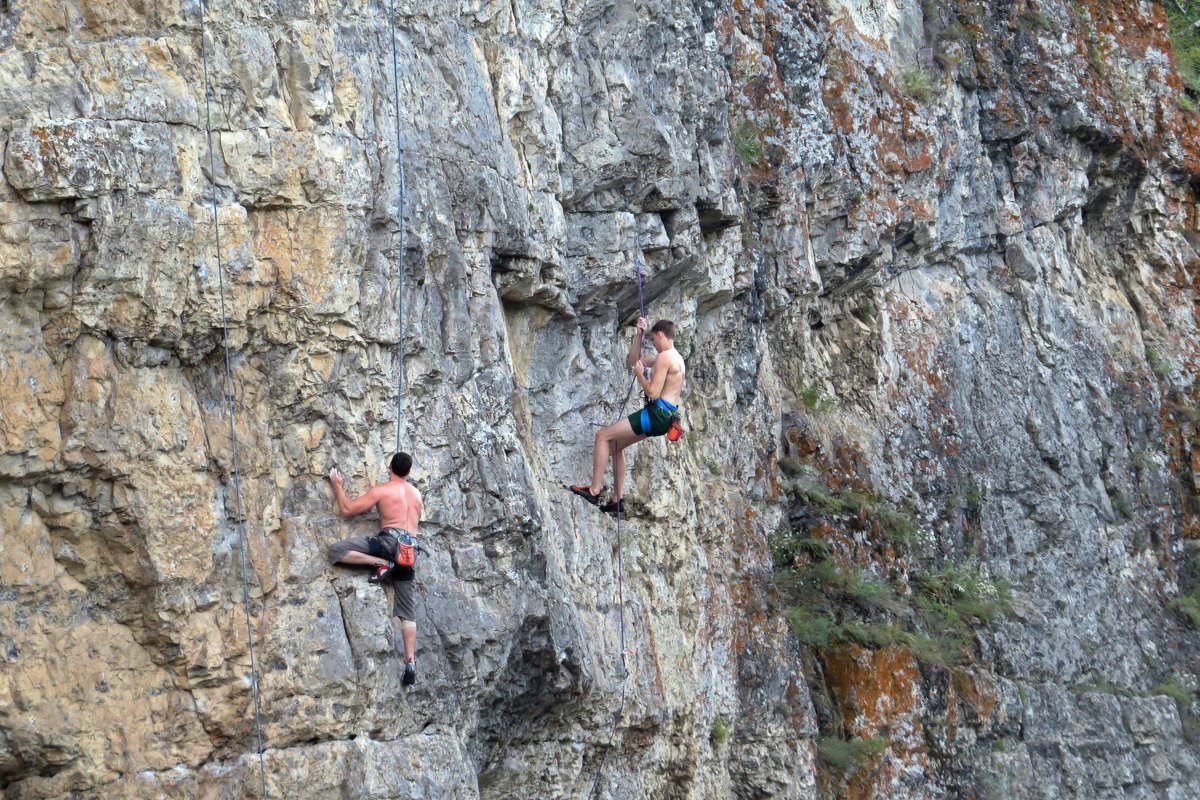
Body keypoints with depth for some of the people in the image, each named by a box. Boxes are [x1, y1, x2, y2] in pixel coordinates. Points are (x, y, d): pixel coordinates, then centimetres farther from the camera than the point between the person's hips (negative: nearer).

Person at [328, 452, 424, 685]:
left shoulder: (381, 490, 3)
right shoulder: (416, 494, 22)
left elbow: (347, 509, 4)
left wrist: (337, 485, 17)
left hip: (391, 540, -7)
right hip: (409, 549, 7)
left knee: (336, 550, -12)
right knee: (407, 610, 8)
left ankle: (380, 563, -20)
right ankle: (410, 662, -1)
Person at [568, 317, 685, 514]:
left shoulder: (664, 357, -13)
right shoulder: (675, 357, 19)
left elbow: (653, 393, -20)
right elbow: (633, 360, 25)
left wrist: (640, 373, -6)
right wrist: (638, 335, 15)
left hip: (656, 413, -10)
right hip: (664, 417, 10)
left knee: (603, 436, -7)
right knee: (615, 444, 20)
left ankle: (594, 490, -9)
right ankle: (617, 500, 18)